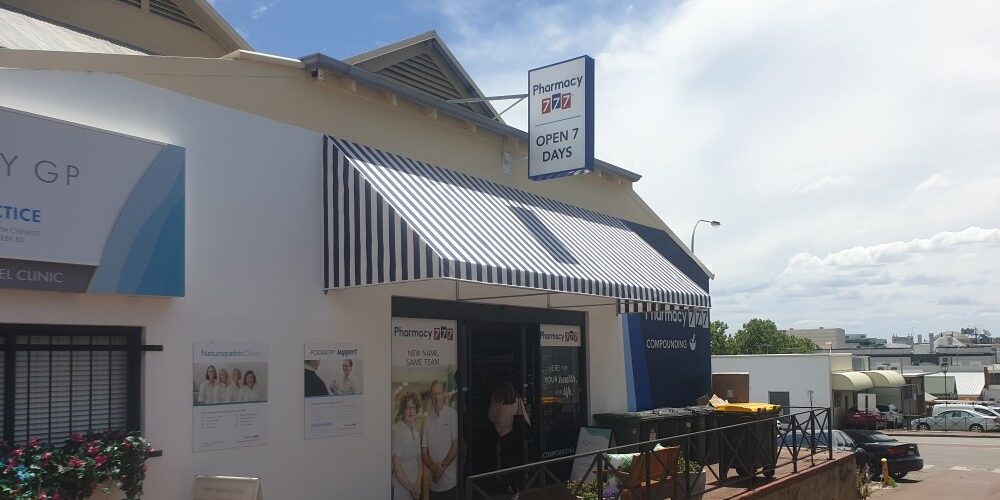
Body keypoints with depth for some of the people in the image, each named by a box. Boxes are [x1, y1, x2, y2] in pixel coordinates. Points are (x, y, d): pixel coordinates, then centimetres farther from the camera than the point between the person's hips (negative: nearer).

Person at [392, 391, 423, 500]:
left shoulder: (416, 431, 7)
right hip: (400, 489, -6)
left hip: (414, 488, 6)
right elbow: (397, 470, -16)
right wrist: (411, 488, -9)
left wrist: (417, 485, -1)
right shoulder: (396, 431, -16)